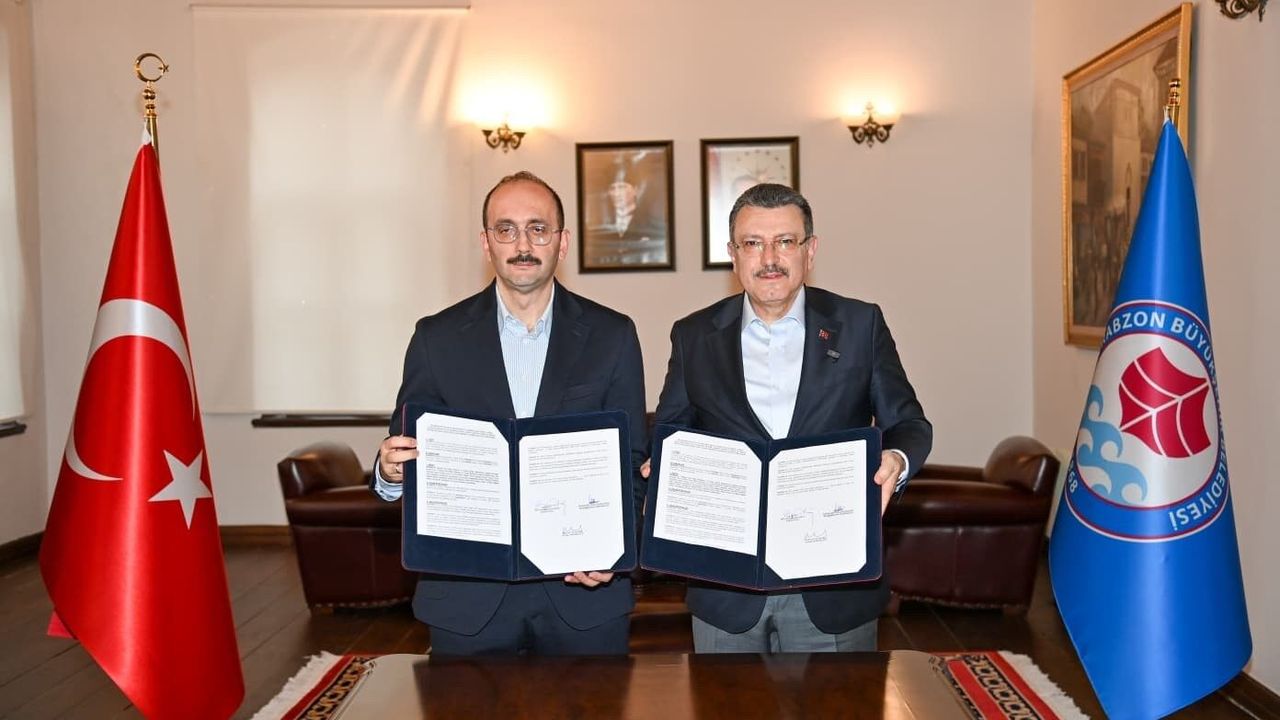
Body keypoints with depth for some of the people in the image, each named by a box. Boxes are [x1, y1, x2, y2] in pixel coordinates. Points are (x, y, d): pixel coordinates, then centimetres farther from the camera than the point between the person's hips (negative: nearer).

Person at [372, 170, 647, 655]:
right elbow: (404, 453, 5)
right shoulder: (438, 338, 1)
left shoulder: (612, 336, 0)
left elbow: (632, 463, 1)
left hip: (585, 587, 0)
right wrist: (392, 471, -18)